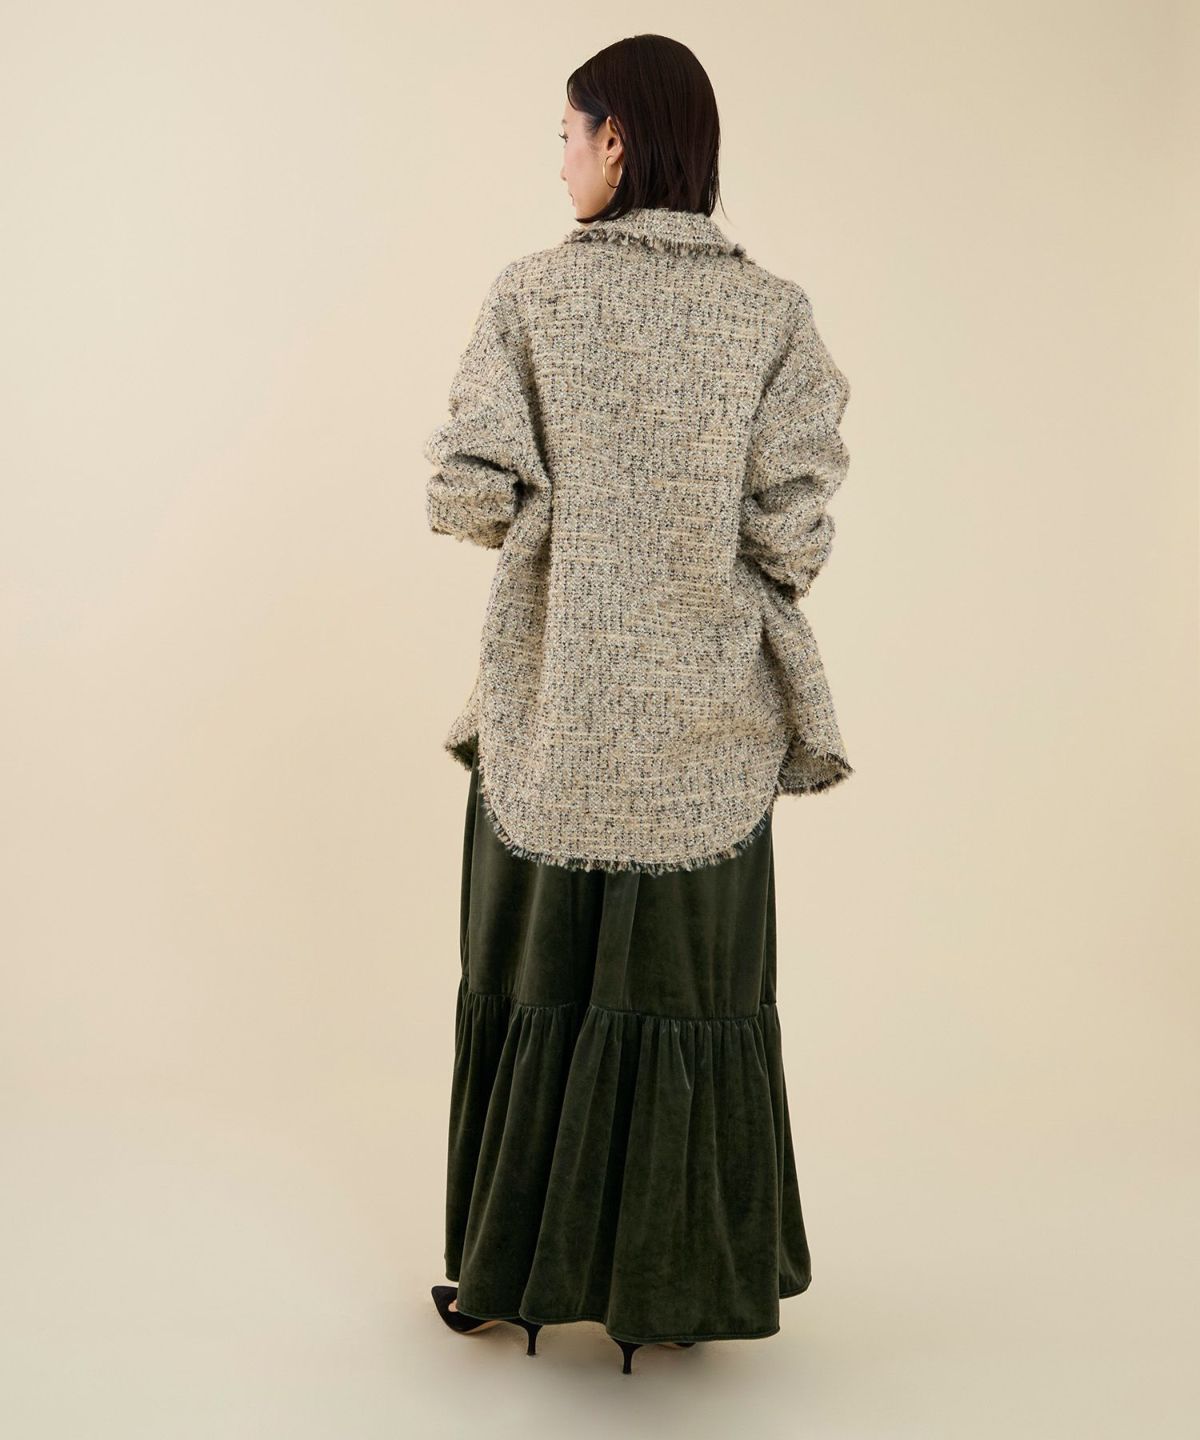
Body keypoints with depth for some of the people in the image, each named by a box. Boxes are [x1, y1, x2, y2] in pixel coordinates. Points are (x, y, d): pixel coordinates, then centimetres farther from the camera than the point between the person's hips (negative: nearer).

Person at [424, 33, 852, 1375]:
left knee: (535, 977, 14)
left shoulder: (531, 292, -5)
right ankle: (676, 1280, 24)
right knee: (687, 986, 12)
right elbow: (793, 523, -9)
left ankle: (513, 1270, 27)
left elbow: (468, 494, -10)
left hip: (554, 708, 0)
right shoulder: (771, 310, -3)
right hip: (703, 714, 1)